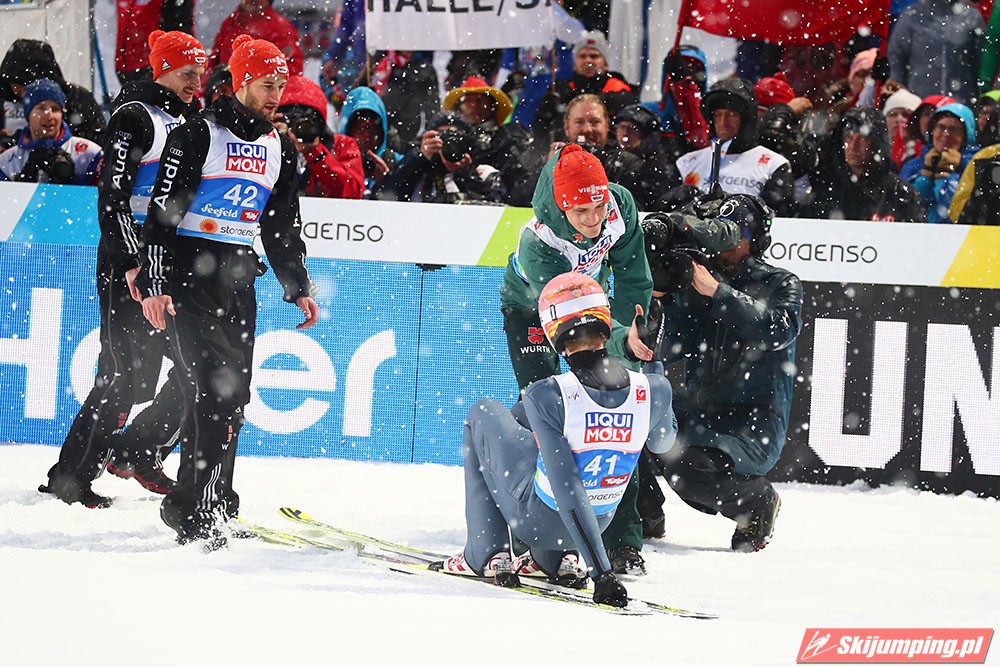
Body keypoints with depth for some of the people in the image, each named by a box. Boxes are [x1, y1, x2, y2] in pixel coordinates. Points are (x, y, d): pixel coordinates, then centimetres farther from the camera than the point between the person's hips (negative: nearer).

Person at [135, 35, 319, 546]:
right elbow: (162, 210, -10)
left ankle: (214, 504, 14)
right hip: (189, 270, -7)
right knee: (213, 387, -15)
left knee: (233, 395, 4)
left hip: (239, 276, 7)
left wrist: (298, 287, 18)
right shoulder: (199, 134, -7)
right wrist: (154, 284, -16)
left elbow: (283, 226, 24)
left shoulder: (280, 148, 14)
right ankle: (194, 509, -13)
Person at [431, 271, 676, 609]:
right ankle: (547, 559, 27)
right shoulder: (654, 390, -18)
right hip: (603, 519, 5)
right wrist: (653, 361, 13)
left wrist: (601, 572, -26)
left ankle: (485, 554, 15)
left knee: (483, 414, 20)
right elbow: (662, 441, 6)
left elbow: (568, 490, -30)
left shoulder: (545, 396, -30)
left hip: (537, 516, -5)